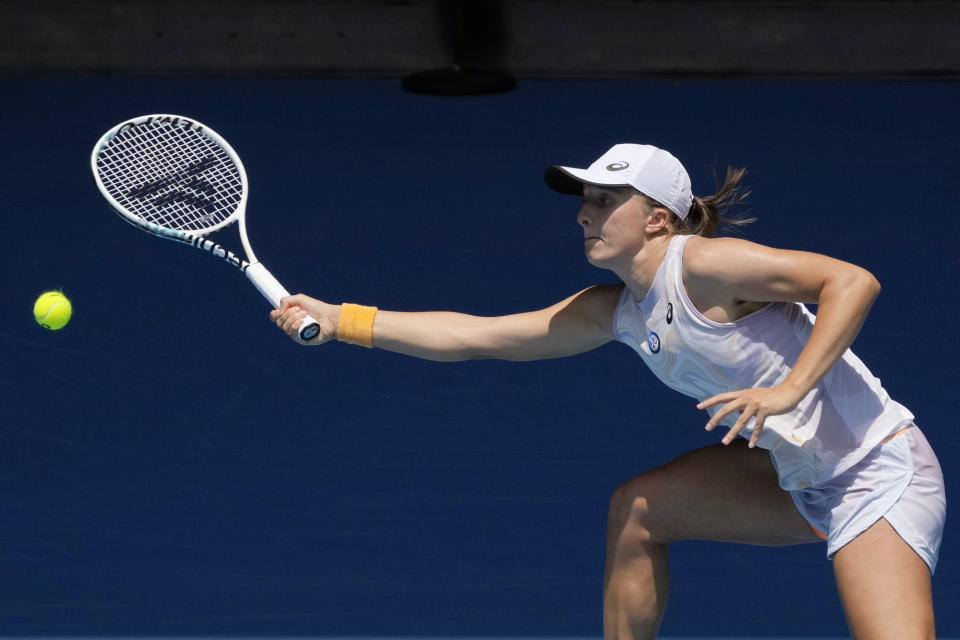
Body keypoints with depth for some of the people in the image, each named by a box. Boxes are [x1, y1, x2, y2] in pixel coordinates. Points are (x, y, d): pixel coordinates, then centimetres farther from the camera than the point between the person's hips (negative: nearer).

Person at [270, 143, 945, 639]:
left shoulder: (704, 266, -19)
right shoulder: (614, 312, 6)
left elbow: (854, 281, -23)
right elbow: (474, 335, 7)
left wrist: (788, 389, -30)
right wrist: (339, 319, 4)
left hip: (880, 468, -9)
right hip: (802, 480, 9)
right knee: (637, 509, 14)